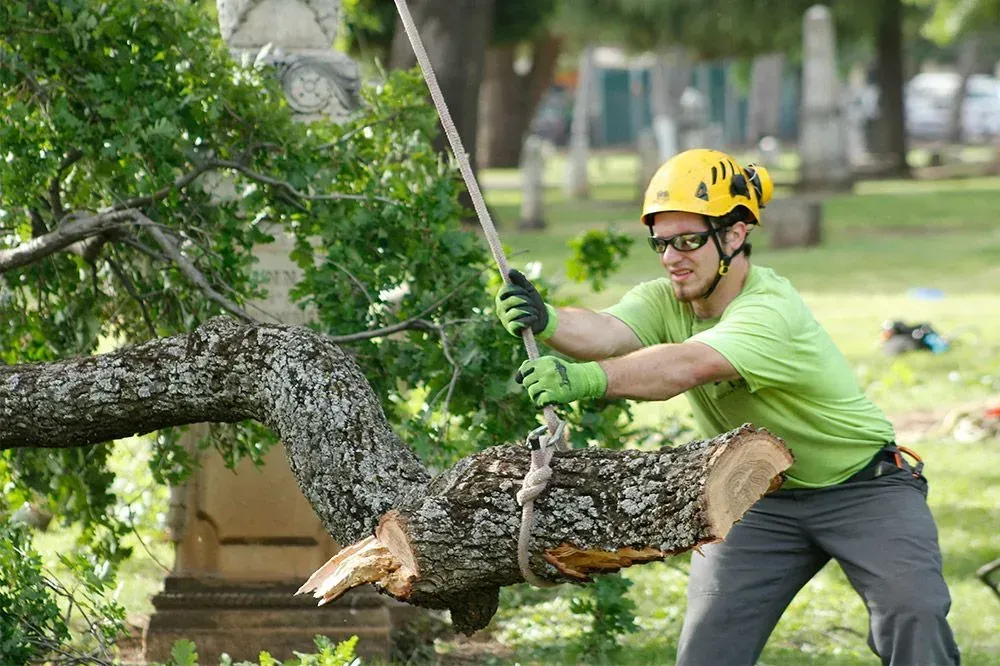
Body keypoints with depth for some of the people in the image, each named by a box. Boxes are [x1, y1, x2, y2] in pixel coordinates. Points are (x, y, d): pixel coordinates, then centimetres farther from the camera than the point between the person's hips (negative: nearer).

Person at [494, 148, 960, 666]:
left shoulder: (771, 311, -29)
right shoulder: (665, 301, -8)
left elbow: (686, 367, -46)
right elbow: (605, 332, -30)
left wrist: (587, 379, -62)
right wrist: (546, 323, -53)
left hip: (861, 488, -6)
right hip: (761, 501, 6)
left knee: (914, 613, -24)